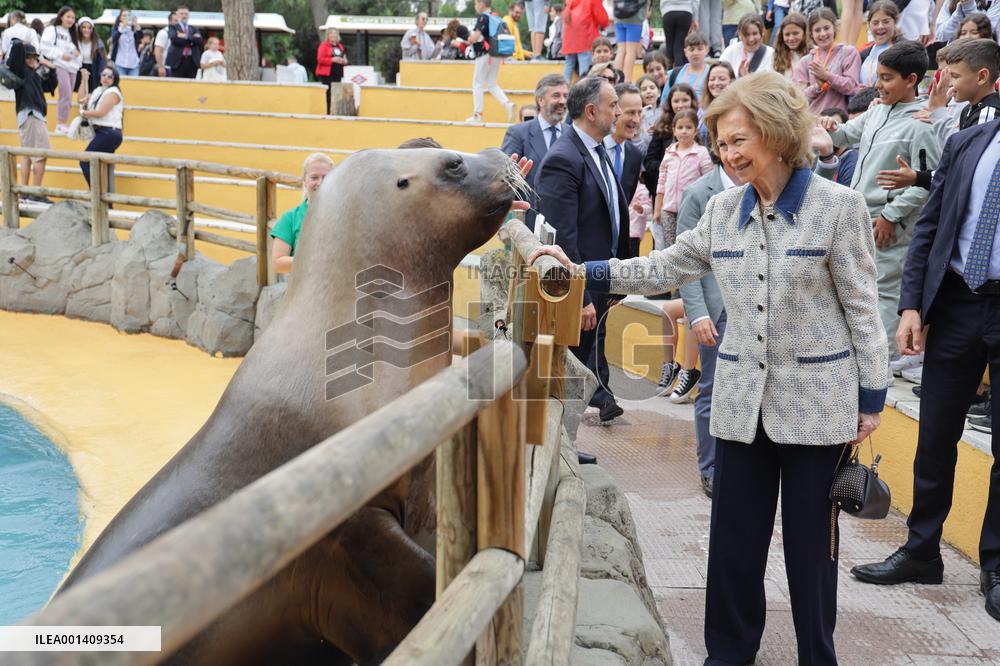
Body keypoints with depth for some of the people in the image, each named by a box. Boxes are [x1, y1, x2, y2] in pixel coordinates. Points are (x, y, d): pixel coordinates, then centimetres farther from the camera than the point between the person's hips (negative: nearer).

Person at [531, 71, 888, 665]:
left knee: (811, 537, 7)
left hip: (817, 399, -4)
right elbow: (665, 269, 11)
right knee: (734, 533, 10)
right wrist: (583, 272, 0)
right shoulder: (723, 210, 6)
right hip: (743, 398, 4)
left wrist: (872, 395, -5)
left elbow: (862, 306, -5)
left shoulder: (839, 206, -7)